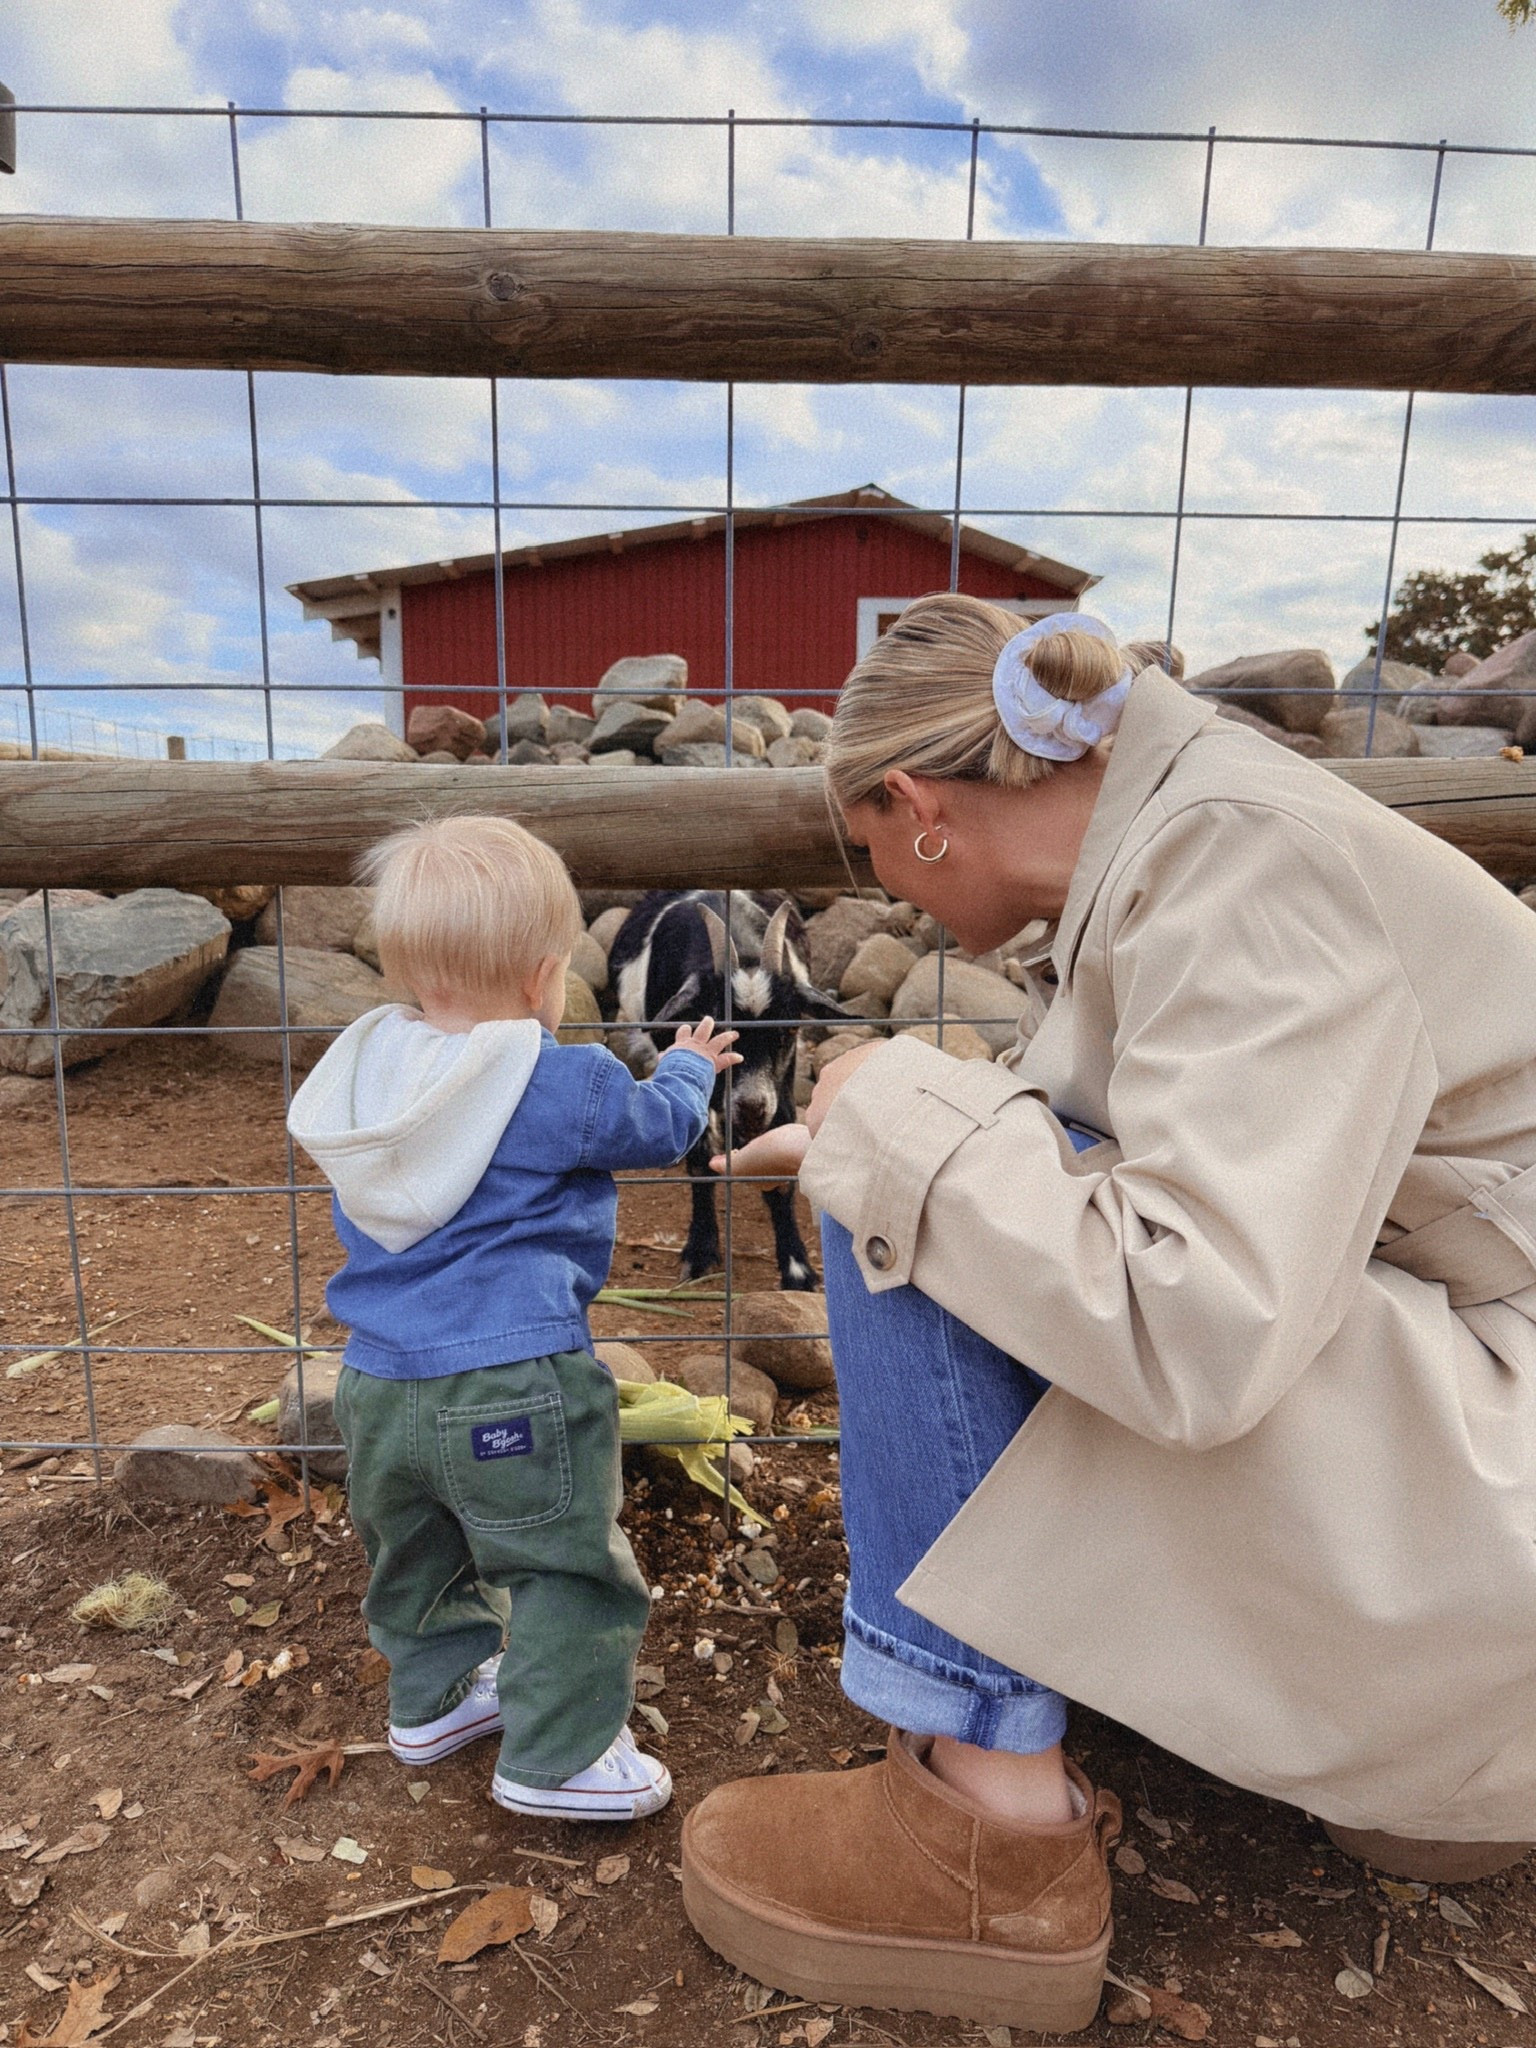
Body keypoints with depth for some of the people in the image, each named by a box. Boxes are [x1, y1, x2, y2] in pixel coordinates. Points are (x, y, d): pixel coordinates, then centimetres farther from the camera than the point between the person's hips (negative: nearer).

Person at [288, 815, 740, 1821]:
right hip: (511, 1384, -7)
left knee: (418, 1552, 28)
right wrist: (690, 1066, 23)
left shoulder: (367, 1066, 2)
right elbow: (660, 1124, 1)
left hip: (379, 1386, 8)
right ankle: (555, 1757, 19)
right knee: (570, 1567, 10)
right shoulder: (563, 1087, -17)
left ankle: (434, 1696, 46)